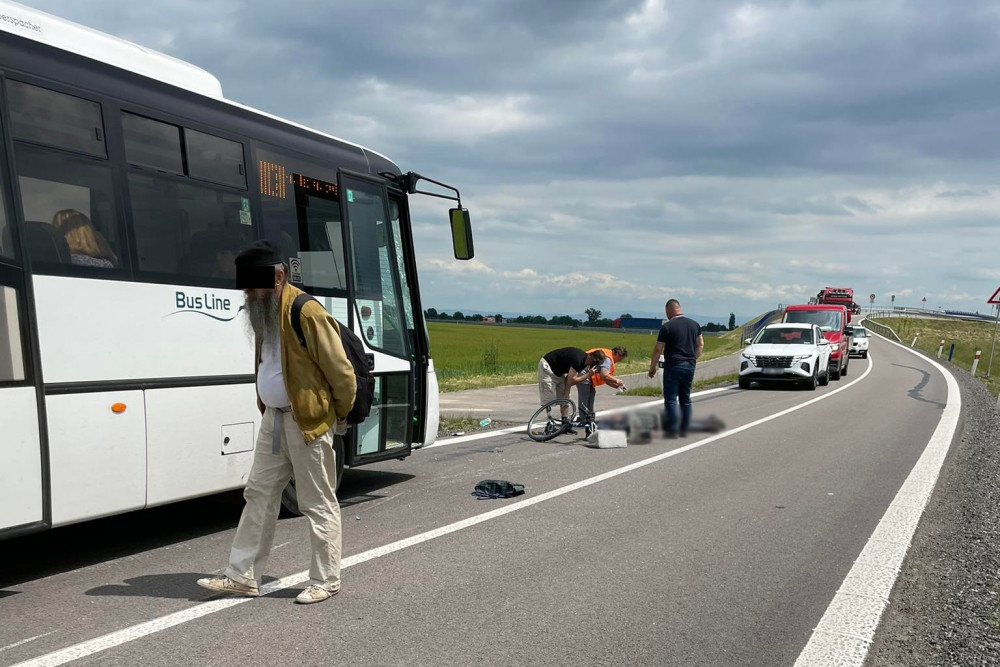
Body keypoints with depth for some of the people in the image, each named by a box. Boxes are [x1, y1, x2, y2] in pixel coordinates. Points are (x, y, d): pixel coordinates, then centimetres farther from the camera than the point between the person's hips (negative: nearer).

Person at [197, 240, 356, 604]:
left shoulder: (307, 313, -19)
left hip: (308, 422, -9)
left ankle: (325, 581, 15)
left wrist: (340, 414, -3)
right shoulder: (263, 313, 9)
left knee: (318, 504, 3)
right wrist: (267, 407, 19)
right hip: (273, 418, 9)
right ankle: (242, 576, 21)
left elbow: (341, 371, -15)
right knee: (258, 495, 12)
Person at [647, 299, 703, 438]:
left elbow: (658, 349, -7)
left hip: (673, 366, -6)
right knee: (686, 399, 12)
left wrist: (652, 368, 2)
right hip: (690, 366, 6)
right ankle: (684, 430, 14)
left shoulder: (667, 327, -9)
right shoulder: (695, 324, 8)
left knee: (670, 399, -1)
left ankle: (672, 430, -6)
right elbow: (701, 345, 14)